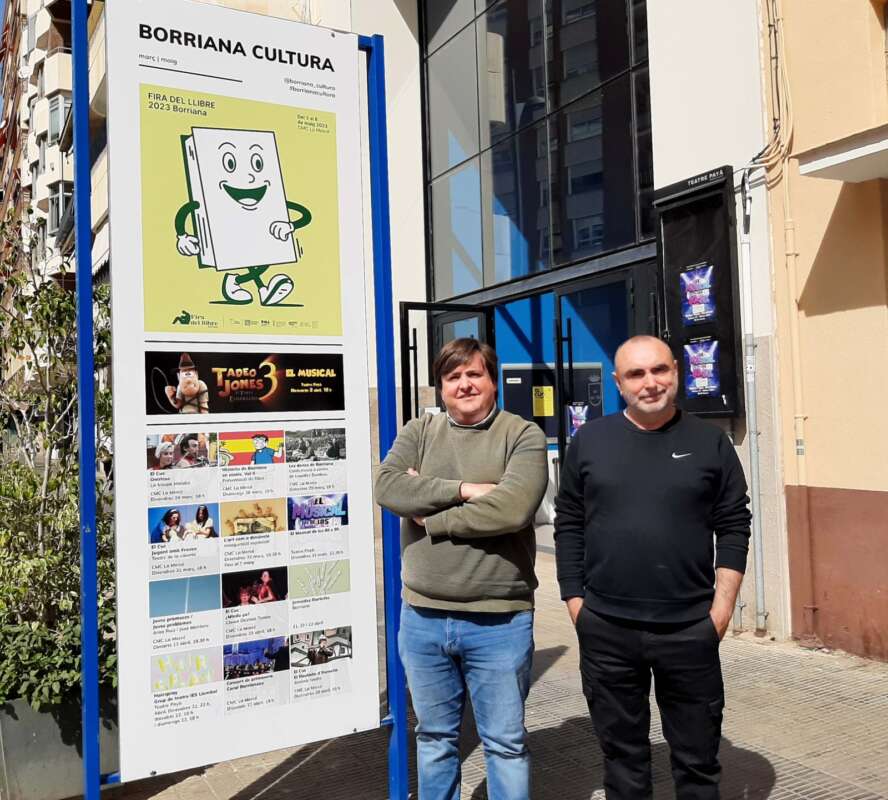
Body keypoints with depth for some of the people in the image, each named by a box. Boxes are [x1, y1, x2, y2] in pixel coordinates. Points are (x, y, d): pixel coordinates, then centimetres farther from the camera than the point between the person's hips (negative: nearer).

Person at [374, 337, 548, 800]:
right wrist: (463, 490, -18)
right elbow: (386, 487, -12)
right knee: (434, 738, 21)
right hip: (423, 617, 4)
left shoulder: (523, 436, -6)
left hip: (498, 621, -3)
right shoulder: (419, 431, 5)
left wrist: (431, 518, -12)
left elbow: (511, 509, -22)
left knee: (505, 744, 13)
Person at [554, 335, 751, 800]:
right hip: (606, 629, 1)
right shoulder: (589, 441, 2)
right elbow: (568, 525, 4)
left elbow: (734, 527, 2)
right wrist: (574, 600, 0)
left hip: (690, 629, 0)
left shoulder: (710, 443, 1)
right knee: (621, 752, 15)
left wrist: (723, 604, -5)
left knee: (697, 756, 13)